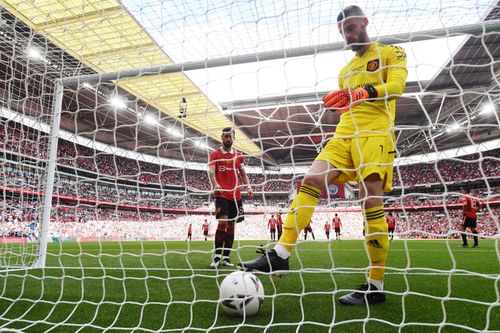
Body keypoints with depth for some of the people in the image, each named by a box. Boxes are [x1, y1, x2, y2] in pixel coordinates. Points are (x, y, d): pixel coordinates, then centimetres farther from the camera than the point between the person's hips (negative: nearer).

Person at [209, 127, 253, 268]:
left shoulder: (238, 156, 16)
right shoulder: (215, 154, 3)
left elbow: (243, 174, 17)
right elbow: (211, 171, -11)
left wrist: (248, 186, -2)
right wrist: (215, 184, -30)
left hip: (236, 195, 5)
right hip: (222, 193, -4)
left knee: (231, 225, 6)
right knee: (222, 222, -18)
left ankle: (226, 257, 15)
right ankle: (217, 256, -9)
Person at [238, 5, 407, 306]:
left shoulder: (391, 52, 10)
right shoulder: (346, 70, 28)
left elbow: (397, 85, -10)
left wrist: (363, 92, -28)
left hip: (376, 133, -5)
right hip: (344, 134, 6)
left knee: (371, 202, -14)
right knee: (311, 181, -15)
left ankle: (376, 286, -4)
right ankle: (280, 255, -18)